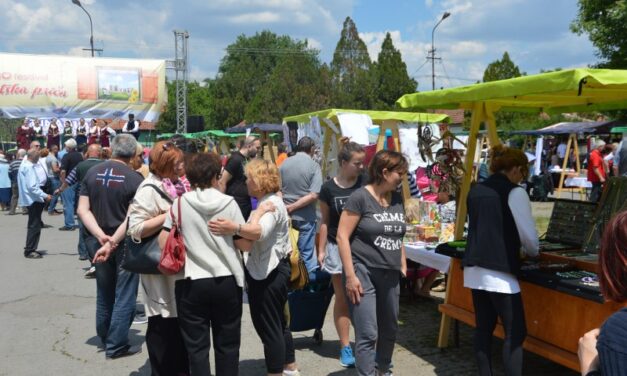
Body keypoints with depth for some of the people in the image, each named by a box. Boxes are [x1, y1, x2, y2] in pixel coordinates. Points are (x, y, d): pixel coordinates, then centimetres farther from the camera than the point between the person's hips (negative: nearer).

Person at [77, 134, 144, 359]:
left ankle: (105, 340, 31)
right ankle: (116, 345, 9)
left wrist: (101, 236, -13)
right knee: (124, 295, 6)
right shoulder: (134, 178, -12)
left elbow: (83, 209, -5)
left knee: (104, 293, 19)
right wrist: (112, 242, -19)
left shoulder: (92, 172, 1)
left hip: (96, 241, 5)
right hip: (125, 242, -5)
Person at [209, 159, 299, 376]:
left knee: (268, 327, -3)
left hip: (268, 273, -11)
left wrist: (234, 228, -54)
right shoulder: (267, 202, 15)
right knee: (278, 323, 21)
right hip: (270, 270, 11)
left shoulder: (272, 204, -20)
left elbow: (260, 231, -41)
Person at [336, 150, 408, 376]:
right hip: (363, 273, -7)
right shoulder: (360, 197, -11)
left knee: (389, 330, 18)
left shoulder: (397, 199, 9)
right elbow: (342, 236, -13)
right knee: (368, 334, -9)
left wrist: (403, 266, 16)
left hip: (390, 275, 7)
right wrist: (350, 275, -16)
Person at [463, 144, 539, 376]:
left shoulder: (475, 191, 11)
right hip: (500, 272, -7)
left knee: (483, 328, 13)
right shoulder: (514, 192, -9)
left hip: (475, 269, 7)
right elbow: (528, 234, -8)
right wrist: (532, 252, 14)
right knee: (515, 332, 2)